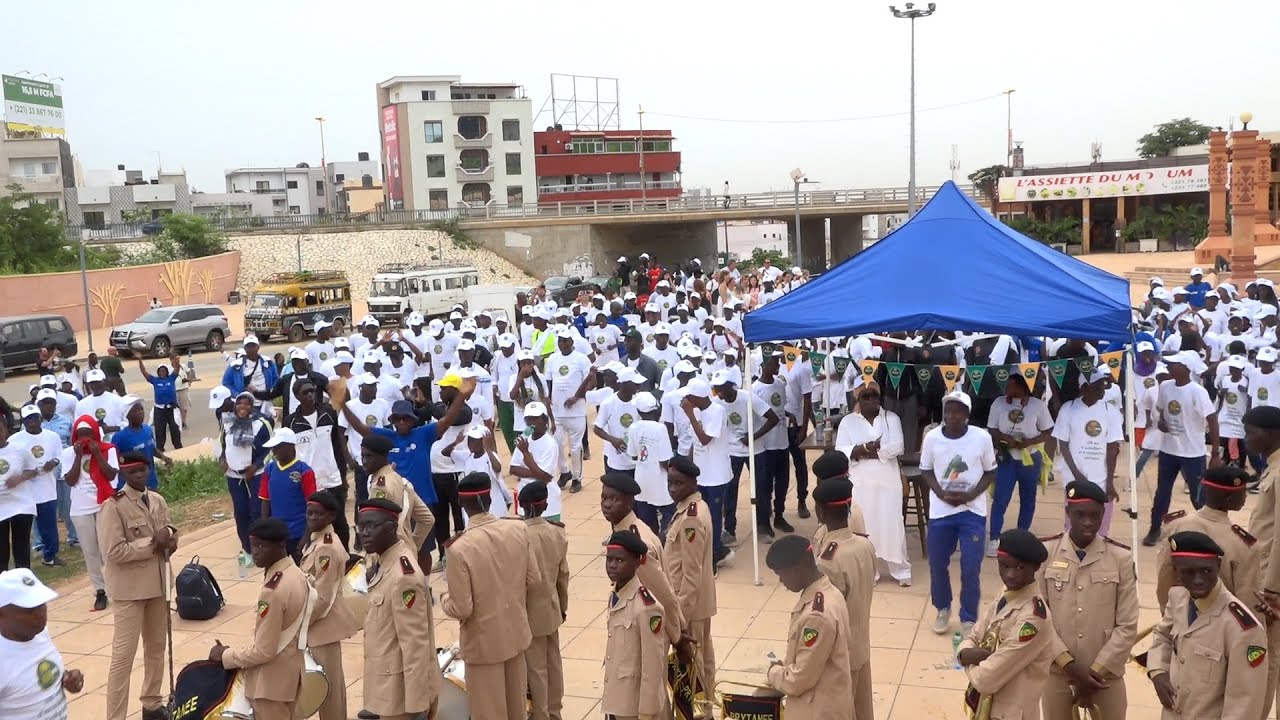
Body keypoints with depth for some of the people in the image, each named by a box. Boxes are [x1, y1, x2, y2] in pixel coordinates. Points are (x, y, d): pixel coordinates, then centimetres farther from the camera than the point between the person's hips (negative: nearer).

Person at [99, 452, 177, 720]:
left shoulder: (157, 500, 5)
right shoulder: (113, 506, -15)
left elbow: (170, 530, 14)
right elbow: (114, 551, -21)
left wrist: (168, 536, -9)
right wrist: (152, 543, -19)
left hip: (157, 583, 7)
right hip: (131, 588, -7)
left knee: (156, 647, 18)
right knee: (124, 654, -5)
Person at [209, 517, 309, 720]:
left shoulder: (273, 591, -27)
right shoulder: (297, 574, 0)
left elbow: (264, 651, -23)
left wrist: (226, 655, -8)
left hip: (271, 682, -8)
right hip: (290, 673, 8)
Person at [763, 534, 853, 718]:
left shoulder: (817, 615, -31)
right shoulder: (827, 592, 0)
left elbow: (801, 678, -24)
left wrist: (774, 673, -7)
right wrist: (784, 665, 5)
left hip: (819, 711, -9)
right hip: (824, 704, 9)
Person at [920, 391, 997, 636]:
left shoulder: (982, 437, -11)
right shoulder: (931, 437, -7)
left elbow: (990, 472, 0)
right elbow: (926, 470, 4)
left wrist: (970, 495, -15)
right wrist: (941, 493, -13)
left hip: (972, 511, -2)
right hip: (940, 510, 2)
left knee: (971, 568, -1)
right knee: (937, 564, 10)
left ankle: (968, 618, 17)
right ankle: (943, 609, 33)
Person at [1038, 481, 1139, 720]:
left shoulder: (1121, 558, -5)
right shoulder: (1045, 553, -6)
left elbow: (1127, 626, -4)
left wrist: (1096, 672, -8)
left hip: (1106, 674, 0)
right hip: (1056, 672, 0)